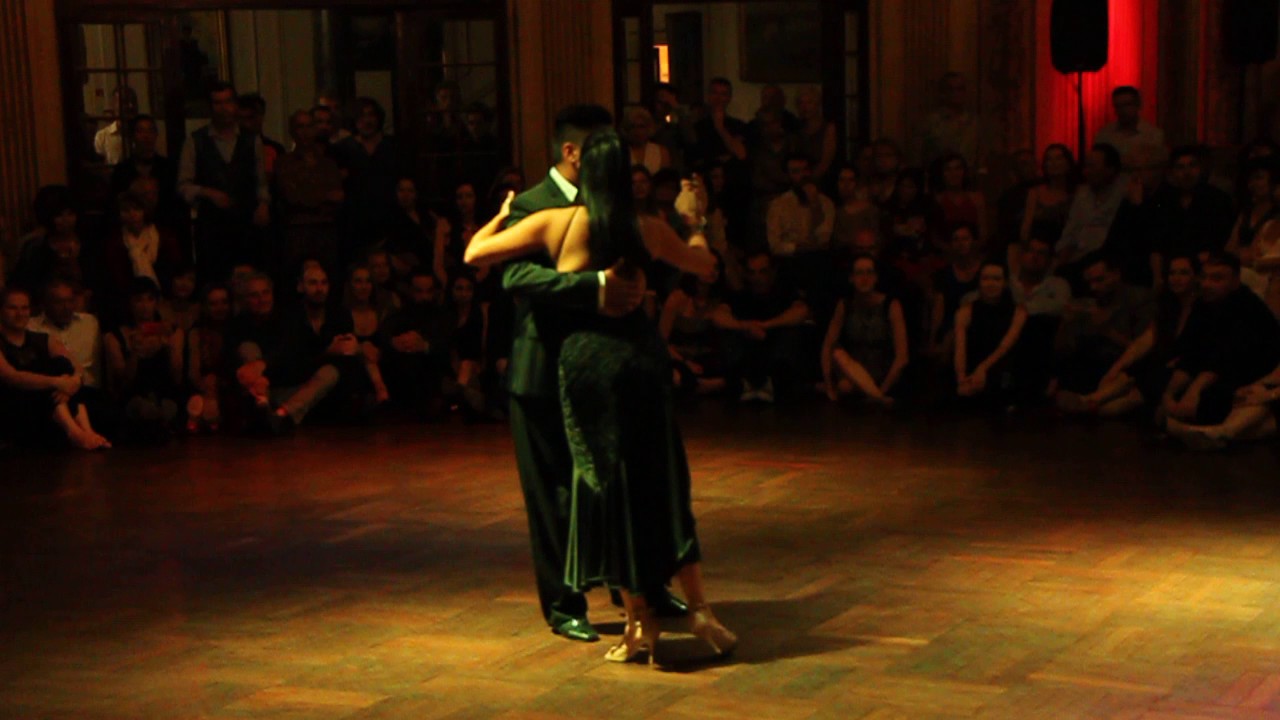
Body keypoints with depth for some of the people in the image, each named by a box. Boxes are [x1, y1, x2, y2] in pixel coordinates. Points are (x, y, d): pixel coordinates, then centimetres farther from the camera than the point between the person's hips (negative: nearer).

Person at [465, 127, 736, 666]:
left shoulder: (555, 223, -5)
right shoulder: (647, 230, 2)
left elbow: (474, 254, 0)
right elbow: (704, 265, 18)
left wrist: (502, 215, 18)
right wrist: (695, 224, 35)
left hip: (584, 358, -2)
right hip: (641, 354, 2)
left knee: (606, 485, 8)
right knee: (660, 482, 13)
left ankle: (640, 623, 10)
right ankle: (699, 609, 13)